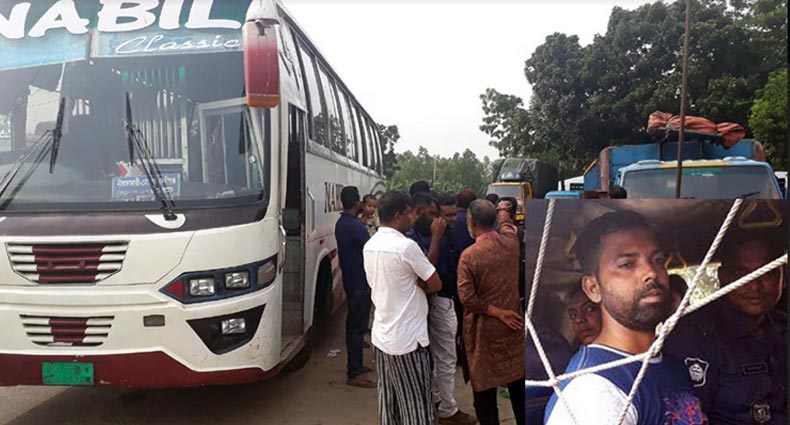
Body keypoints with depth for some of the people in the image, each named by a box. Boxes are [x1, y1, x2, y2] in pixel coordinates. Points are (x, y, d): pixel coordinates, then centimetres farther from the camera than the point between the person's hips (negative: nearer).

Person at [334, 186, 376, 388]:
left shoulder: (341, 224, 9)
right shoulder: (356, 226, -21)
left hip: (350, 280, 10)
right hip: (360, 282, -10)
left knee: (353, 324, 17)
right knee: (358, 326, -5)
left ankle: (354, 365, 29)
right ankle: (354, 374, 0)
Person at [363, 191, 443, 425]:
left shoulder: (369, 245, 5)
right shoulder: (406, 246, -20)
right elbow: (435, 284, -12)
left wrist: (411, 284, 3)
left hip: (382, 335, 8)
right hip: (407, 338, -8)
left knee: (388, 399, 16)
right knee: (416, 404, 4)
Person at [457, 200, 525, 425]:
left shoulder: (469, 255, -20)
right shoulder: (513, 245, -7)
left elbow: (467, 298, -23)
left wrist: (497, 313, -15)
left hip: (484, 327, -4)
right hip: (513, 322, 5)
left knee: (484, 384, 10)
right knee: (517, 380, 19)